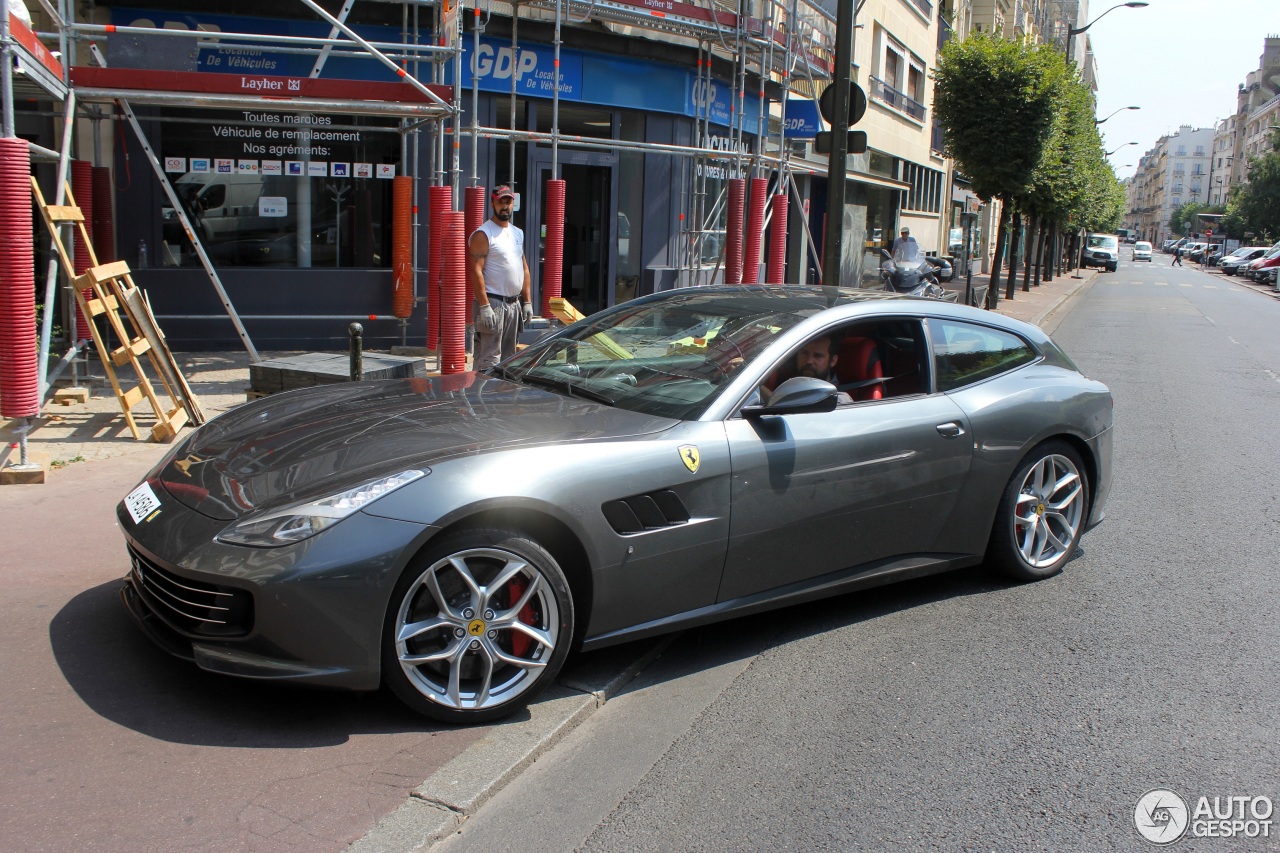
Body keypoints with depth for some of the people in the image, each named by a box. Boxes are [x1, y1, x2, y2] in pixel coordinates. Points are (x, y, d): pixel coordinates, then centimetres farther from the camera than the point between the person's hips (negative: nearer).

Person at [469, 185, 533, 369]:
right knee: (489, 359, -11)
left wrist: (527, 301, 13)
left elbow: (524, 268, 20)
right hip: (492, 303, -8)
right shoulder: (483, 234, -8)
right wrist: (484, 306, -22)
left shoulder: (518, 233, 16)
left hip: (514, 304, 8)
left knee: (509, 358, 13)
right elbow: (476, 271, -15)